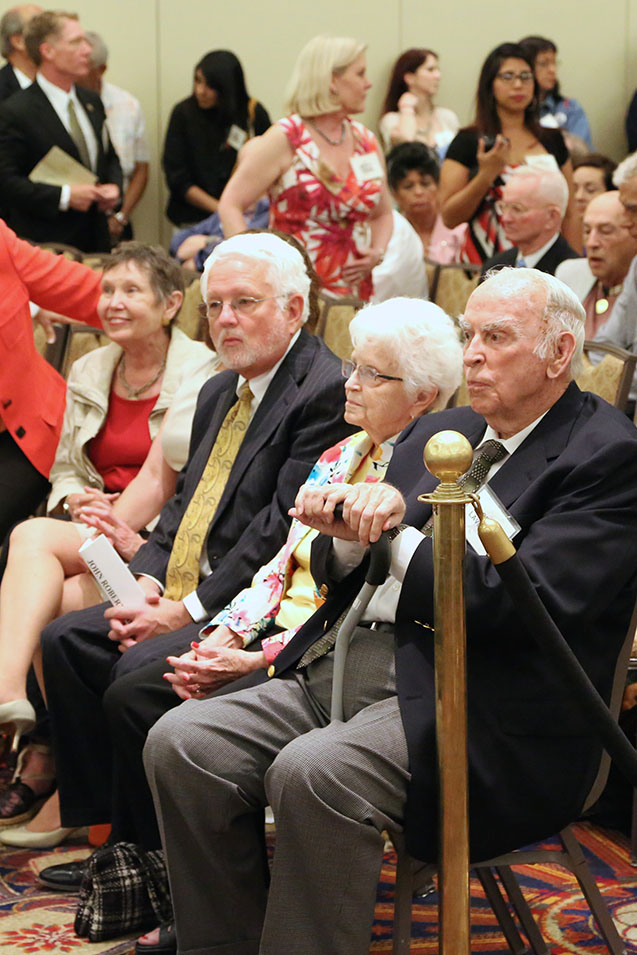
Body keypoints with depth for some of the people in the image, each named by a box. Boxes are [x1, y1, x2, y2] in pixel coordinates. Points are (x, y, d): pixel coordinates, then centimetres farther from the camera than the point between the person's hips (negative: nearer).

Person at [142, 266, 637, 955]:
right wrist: (348, 536, -5)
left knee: (314, 772, -33)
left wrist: (398, 537, -6)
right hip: (342, 664, 8)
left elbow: (528, 601, -16)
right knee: (181, 741, -12)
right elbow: (333, 573, 19)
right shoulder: (440, 433, 21)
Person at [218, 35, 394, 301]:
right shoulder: (285, 139, -3)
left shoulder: (367, 142, 14)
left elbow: (382, 213, 25)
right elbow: (230, 204, -6)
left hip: (355, 289, 5)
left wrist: (377, 252, 4)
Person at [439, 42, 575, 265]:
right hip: (485, 264, -2)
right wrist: (485, 175, -13)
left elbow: (570, 214, 16)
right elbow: (449, 218, -3)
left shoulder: (552, 140, 12)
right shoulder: (468, 142, 2)